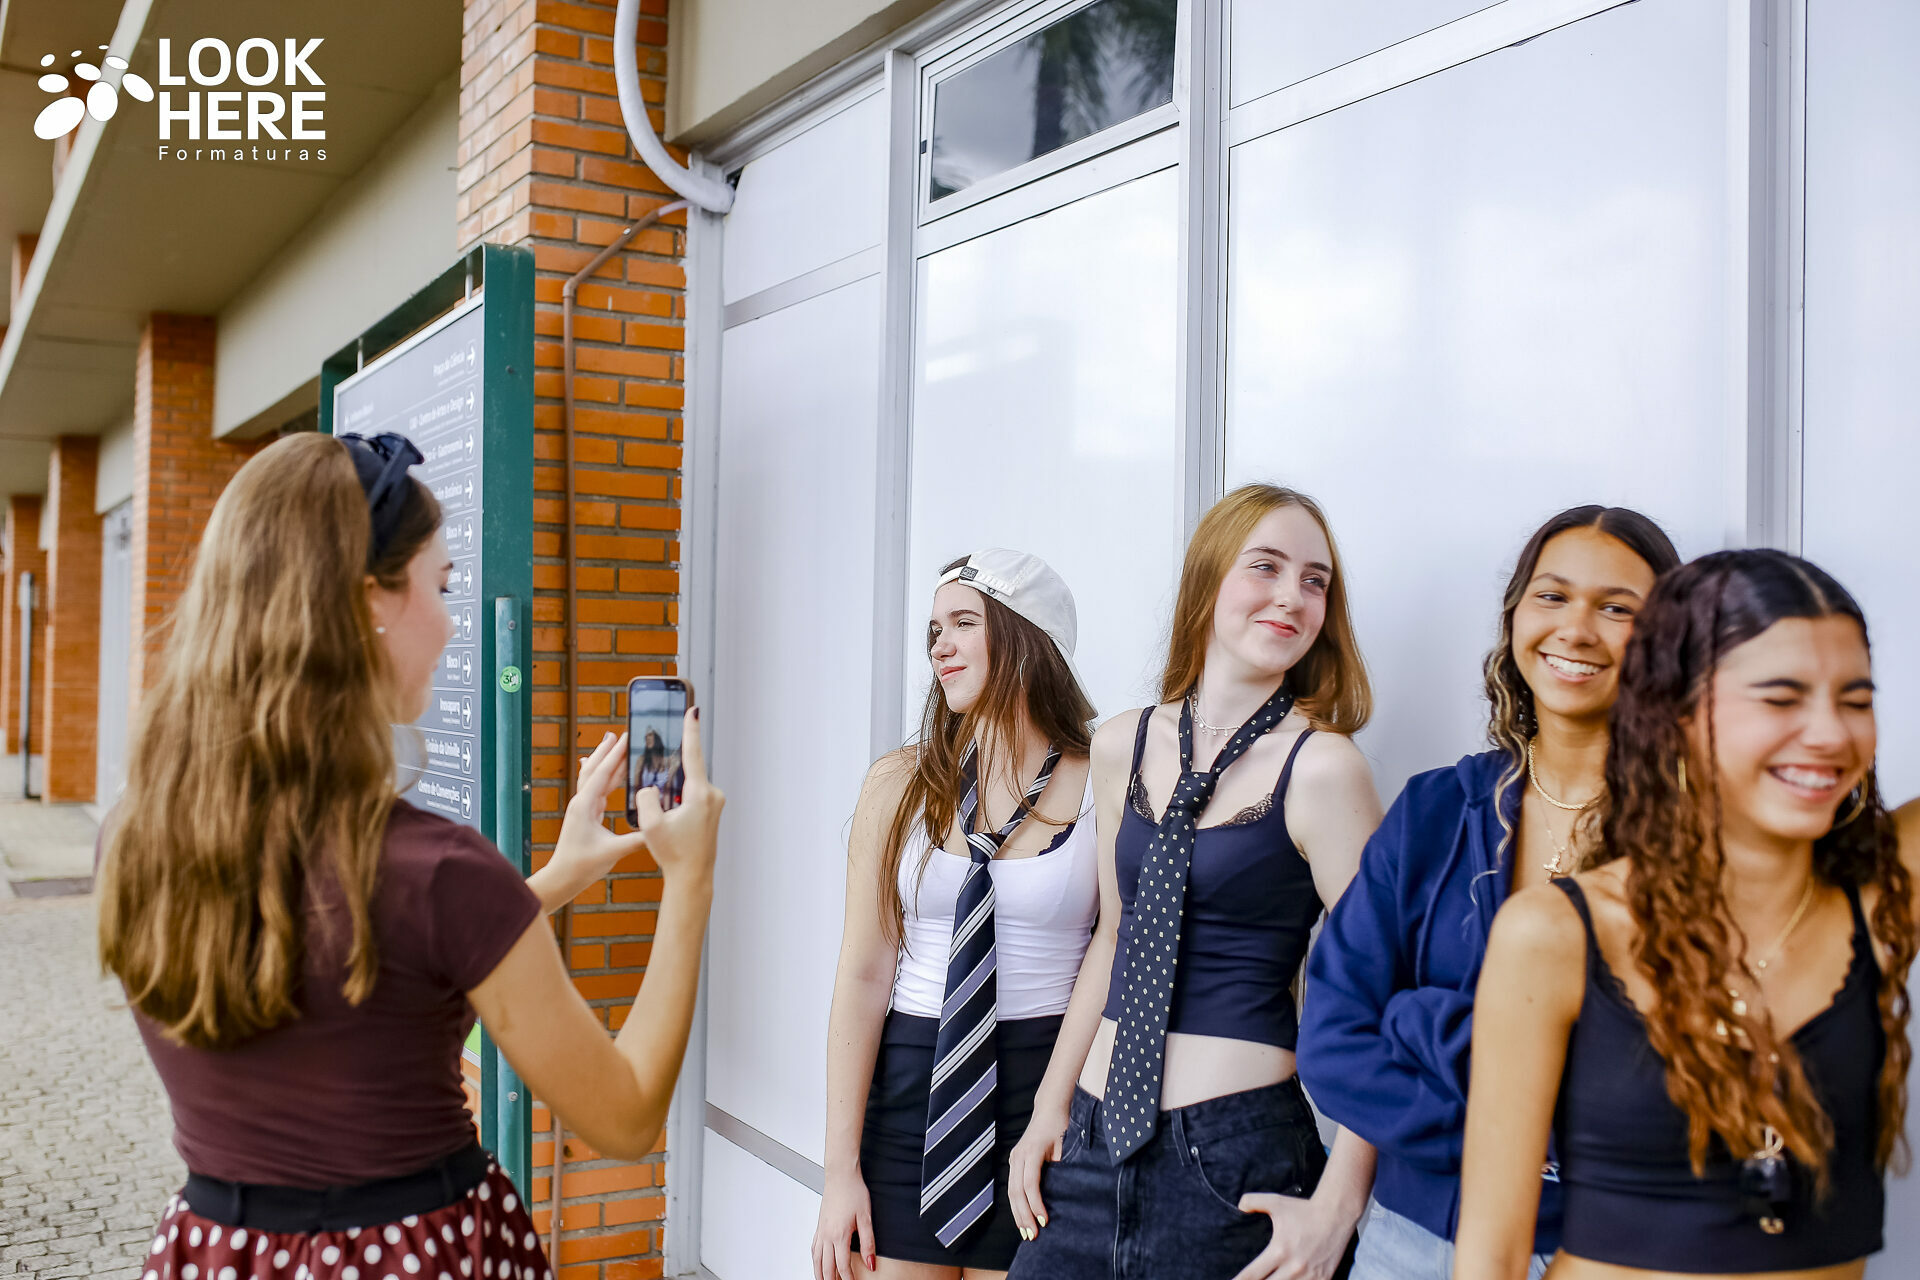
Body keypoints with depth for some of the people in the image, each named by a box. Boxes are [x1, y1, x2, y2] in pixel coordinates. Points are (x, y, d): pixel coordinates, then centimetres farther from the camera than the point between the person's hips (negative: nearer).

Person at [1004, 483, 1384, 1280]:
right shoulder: (1123, 747, 5)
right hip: (1094, 1144, 5)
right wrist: (1051, 1106, 13)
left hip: (1233, 1155, -4)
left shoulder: (1319, 767, -11)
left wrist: (1335, 1206, -13)